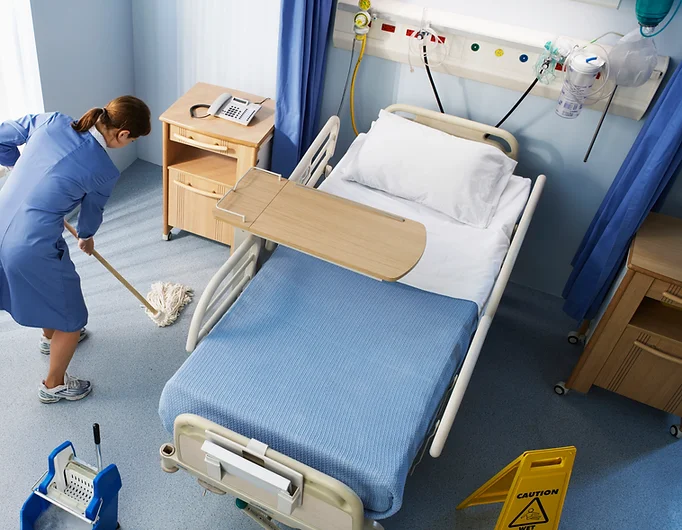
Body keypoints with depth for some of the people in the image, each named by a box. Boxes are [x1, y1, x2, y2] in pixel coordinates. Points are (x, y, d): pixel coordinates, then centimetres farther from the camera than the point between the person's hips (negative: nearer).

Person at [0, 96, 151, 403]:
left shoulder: (53, 122, -2)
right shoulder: (104, 171, -13)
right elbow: (92, 210, 7)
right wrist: (86, 237, 29)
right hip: (32, 248, -7)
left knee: (50, 286, 36)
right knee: (71, 318, 17)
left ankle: (50, 337, 63)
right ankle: (53, 386, 37)